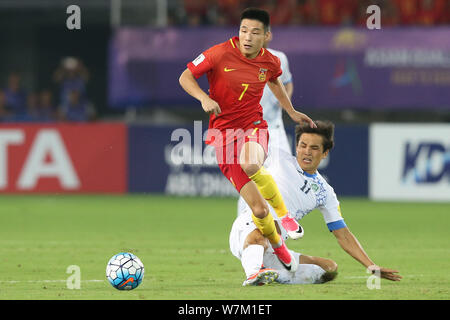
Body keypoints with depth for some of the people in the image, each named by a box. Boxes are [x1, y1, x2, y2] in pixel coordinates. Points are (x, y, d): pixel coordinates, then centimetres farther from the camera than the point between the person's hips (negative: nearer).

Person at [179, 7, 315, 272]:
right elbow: (186, 77, -5)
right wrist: (204, 98, -22)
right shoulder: (221, 53, -12)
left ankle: (284, 213, -13)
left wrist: (291, 112, 29)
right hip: (223, 130, -1)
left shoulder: (270, 62, 0)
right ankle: (278, 247, 20)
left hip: (254, 127, 1)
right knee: (258, 209, -8)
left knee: (250, 165, -38)